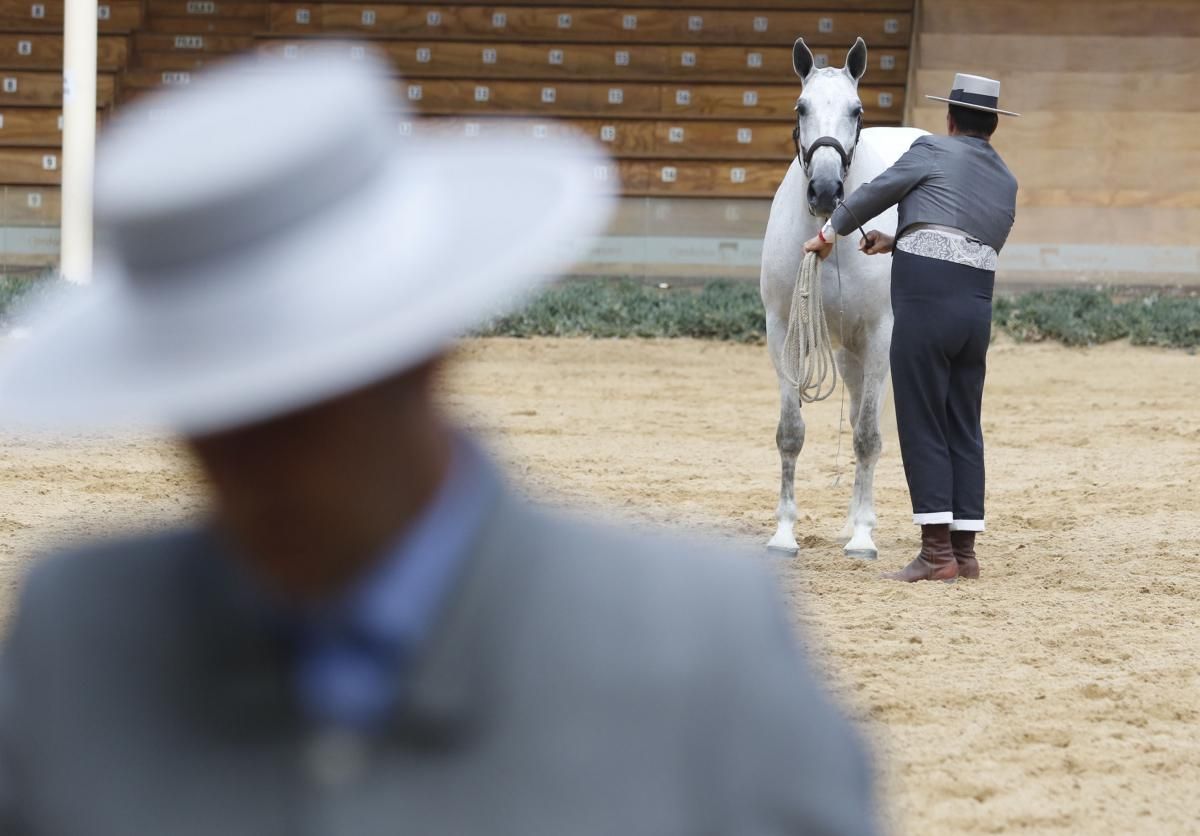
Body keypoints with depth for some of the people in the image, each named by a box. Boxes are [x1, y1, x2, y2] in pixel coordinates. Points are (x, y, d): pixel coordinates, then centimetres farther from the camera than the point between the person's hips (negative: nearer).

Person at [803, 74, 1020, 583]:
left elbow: (874, 194, 9)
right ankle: (964, 551, 11)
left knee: (922, 427, -4)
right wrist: (896, 243, 36)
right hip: (977, 306, 6)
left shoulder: (933, 152, 1)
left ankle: (937, 553, -7)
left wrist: (830, 231, 25)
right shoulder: (1006, 182, 19)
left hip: (925, 300, -6)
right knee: (965, 430, 11)